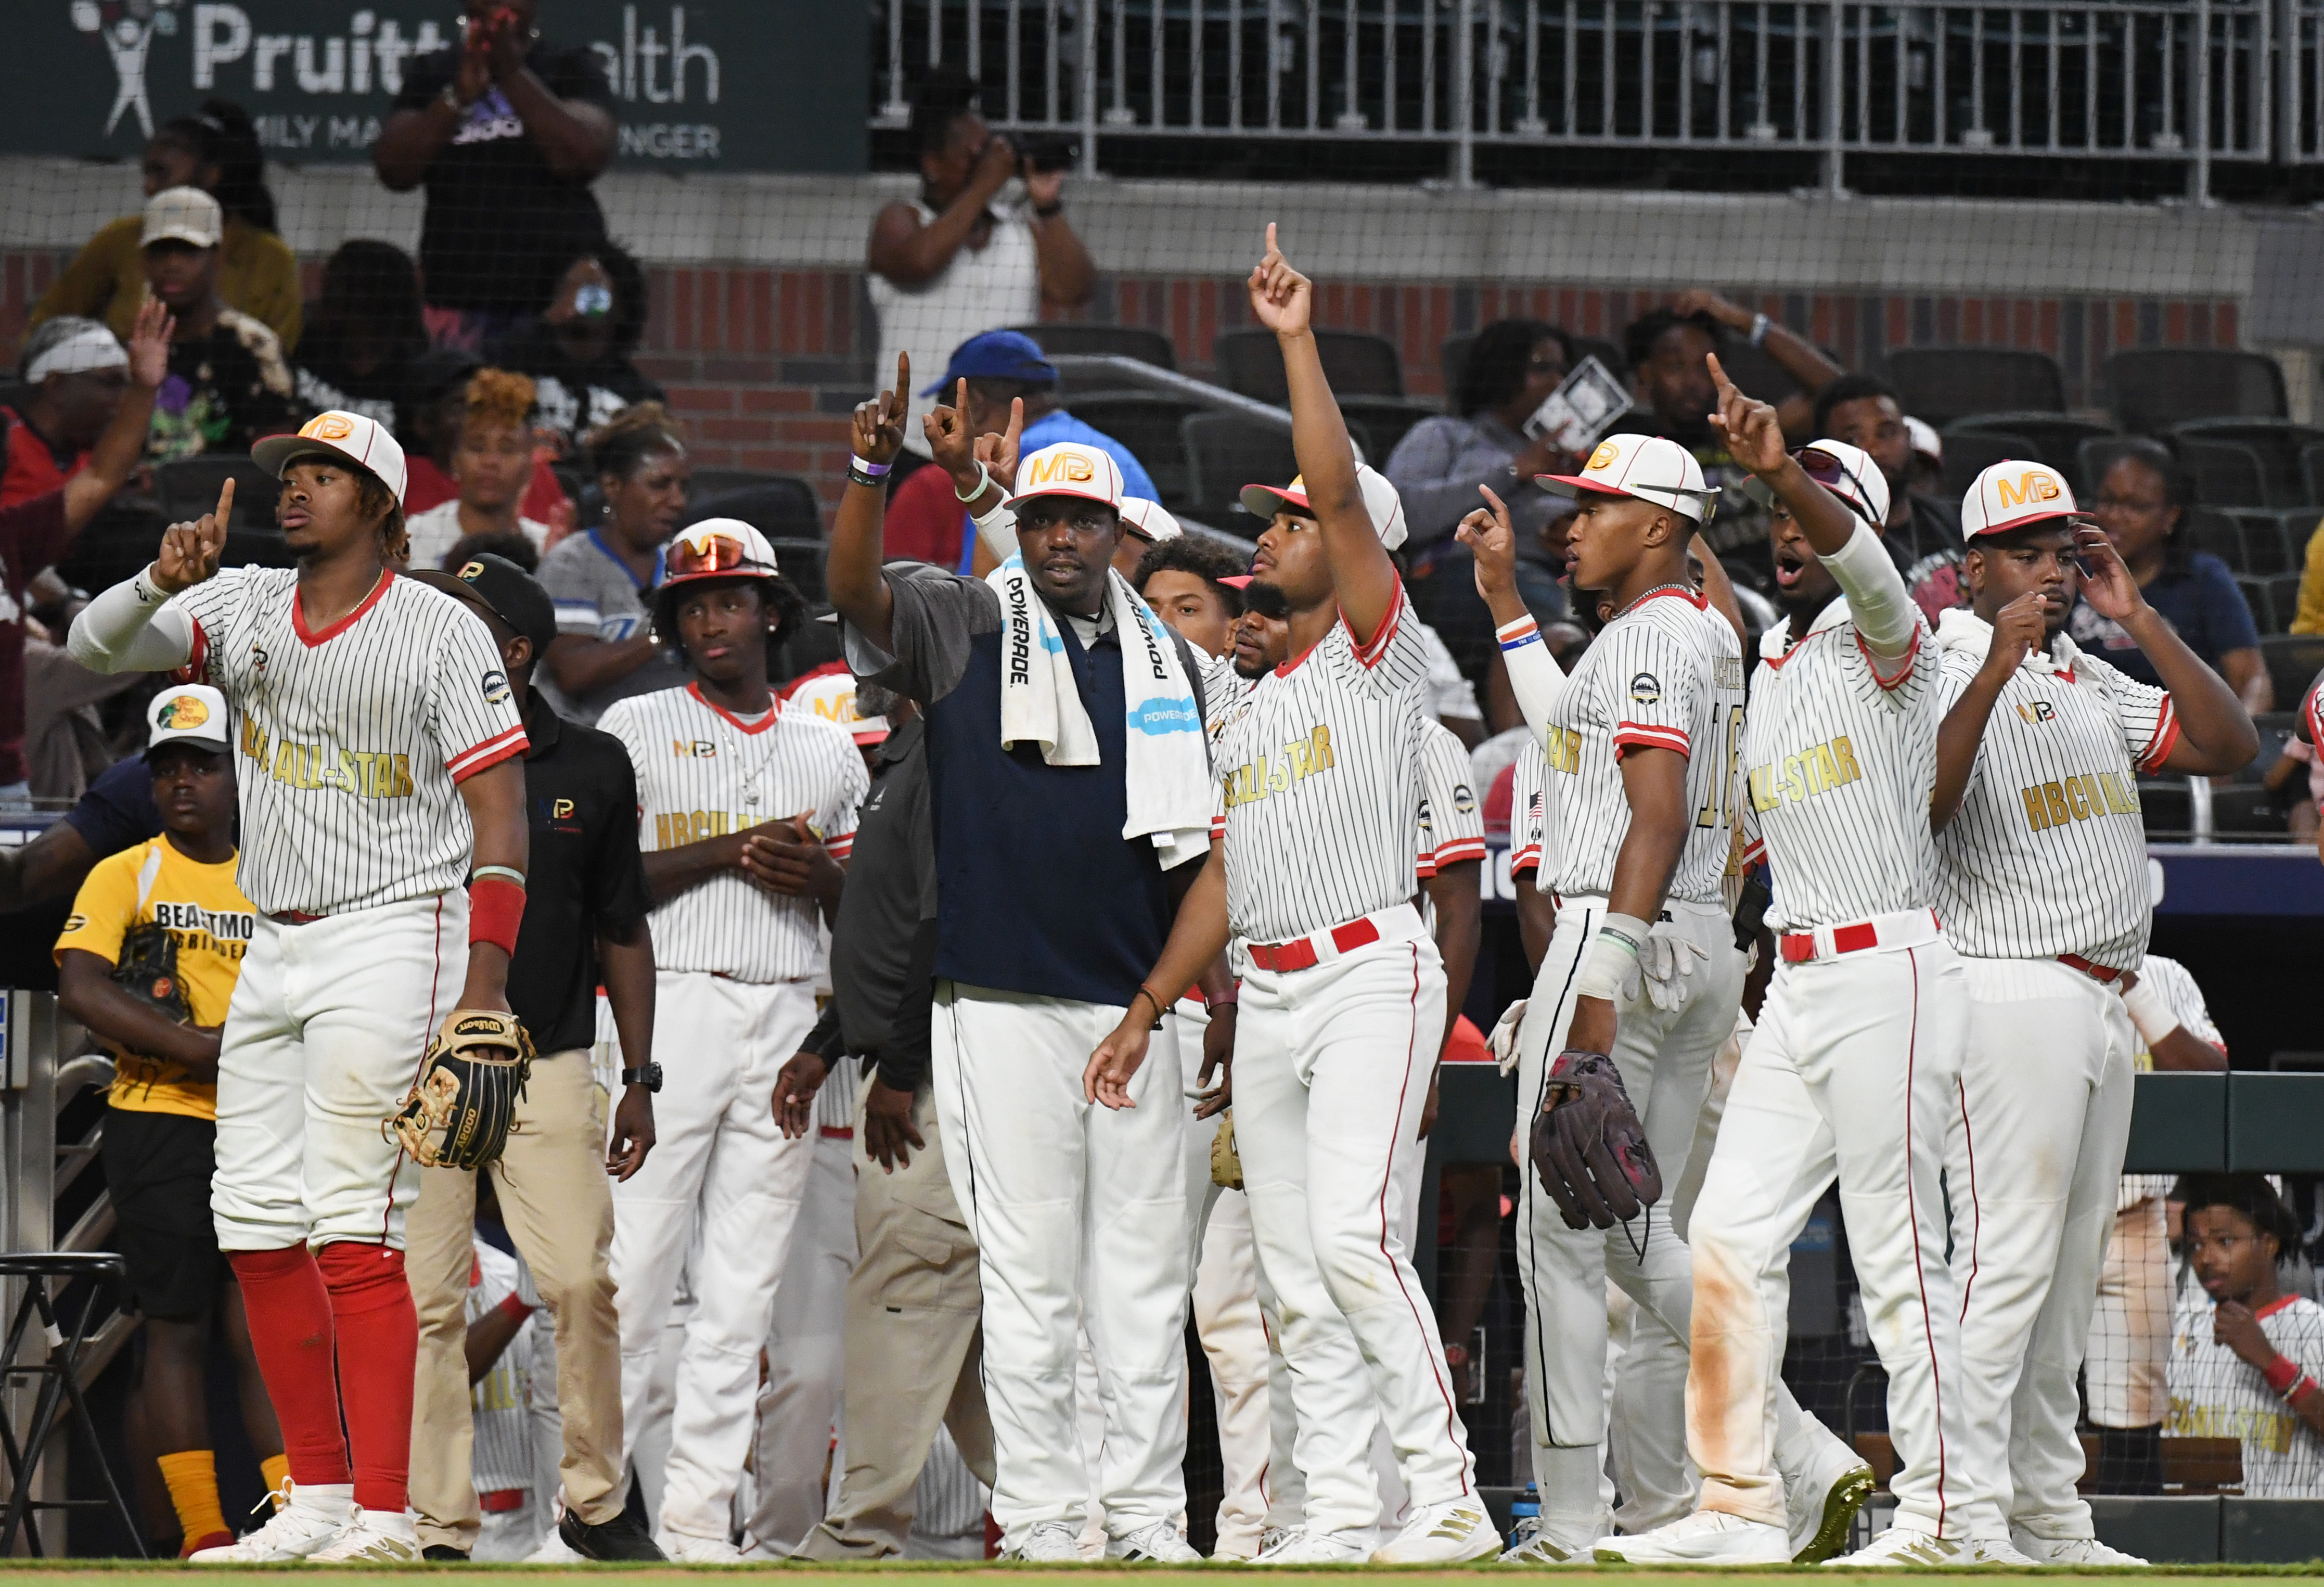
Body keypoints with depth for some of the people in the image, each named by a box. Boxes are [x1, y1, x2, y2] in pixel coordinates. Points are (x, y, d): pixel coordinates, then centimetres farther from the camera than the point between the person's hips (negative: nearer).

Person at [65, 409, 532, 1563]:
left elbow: (499, 814, -7)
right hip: (273, 950, 7)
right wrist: (164, 582, -20)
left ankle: (387, 1514, -15)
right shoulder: (241, 611, 9)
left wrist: (486, 979, -17)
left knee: (354, 1226, -14)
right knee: (257, 1223, 4)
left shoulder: (439, 633, -5)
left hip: (391, 938, -7)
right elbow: (94, 647, 0)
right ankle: (317, 1501, 11)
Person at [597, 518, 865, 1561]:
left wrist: (821, 875, -4)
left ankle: (699, 1512, 3)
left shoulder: (829, 752, 17)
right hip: (668, 1003, -4)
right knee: (633, 1265, -10)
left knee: (746, 1284, 1)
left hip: (787, 1020, 4)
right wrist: (729, 853, -12)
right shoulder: (635, 730, 6)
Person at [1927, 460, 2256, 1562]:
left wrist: (2138, 616, 4)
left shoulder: (2089, 681, 18)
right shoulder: (1946, 674, -6)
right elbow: (1917, 804, -24)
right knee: (2006, 1259, -13)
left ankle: (2049, 1515, 13)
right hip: (2007, 996, -9)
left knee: (2070, 1274, 9)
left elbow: (2228, 747, 10)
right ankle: (1968, 1515, -15)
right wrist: (1997, 667, -30)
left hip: (2104, 1005, 9)